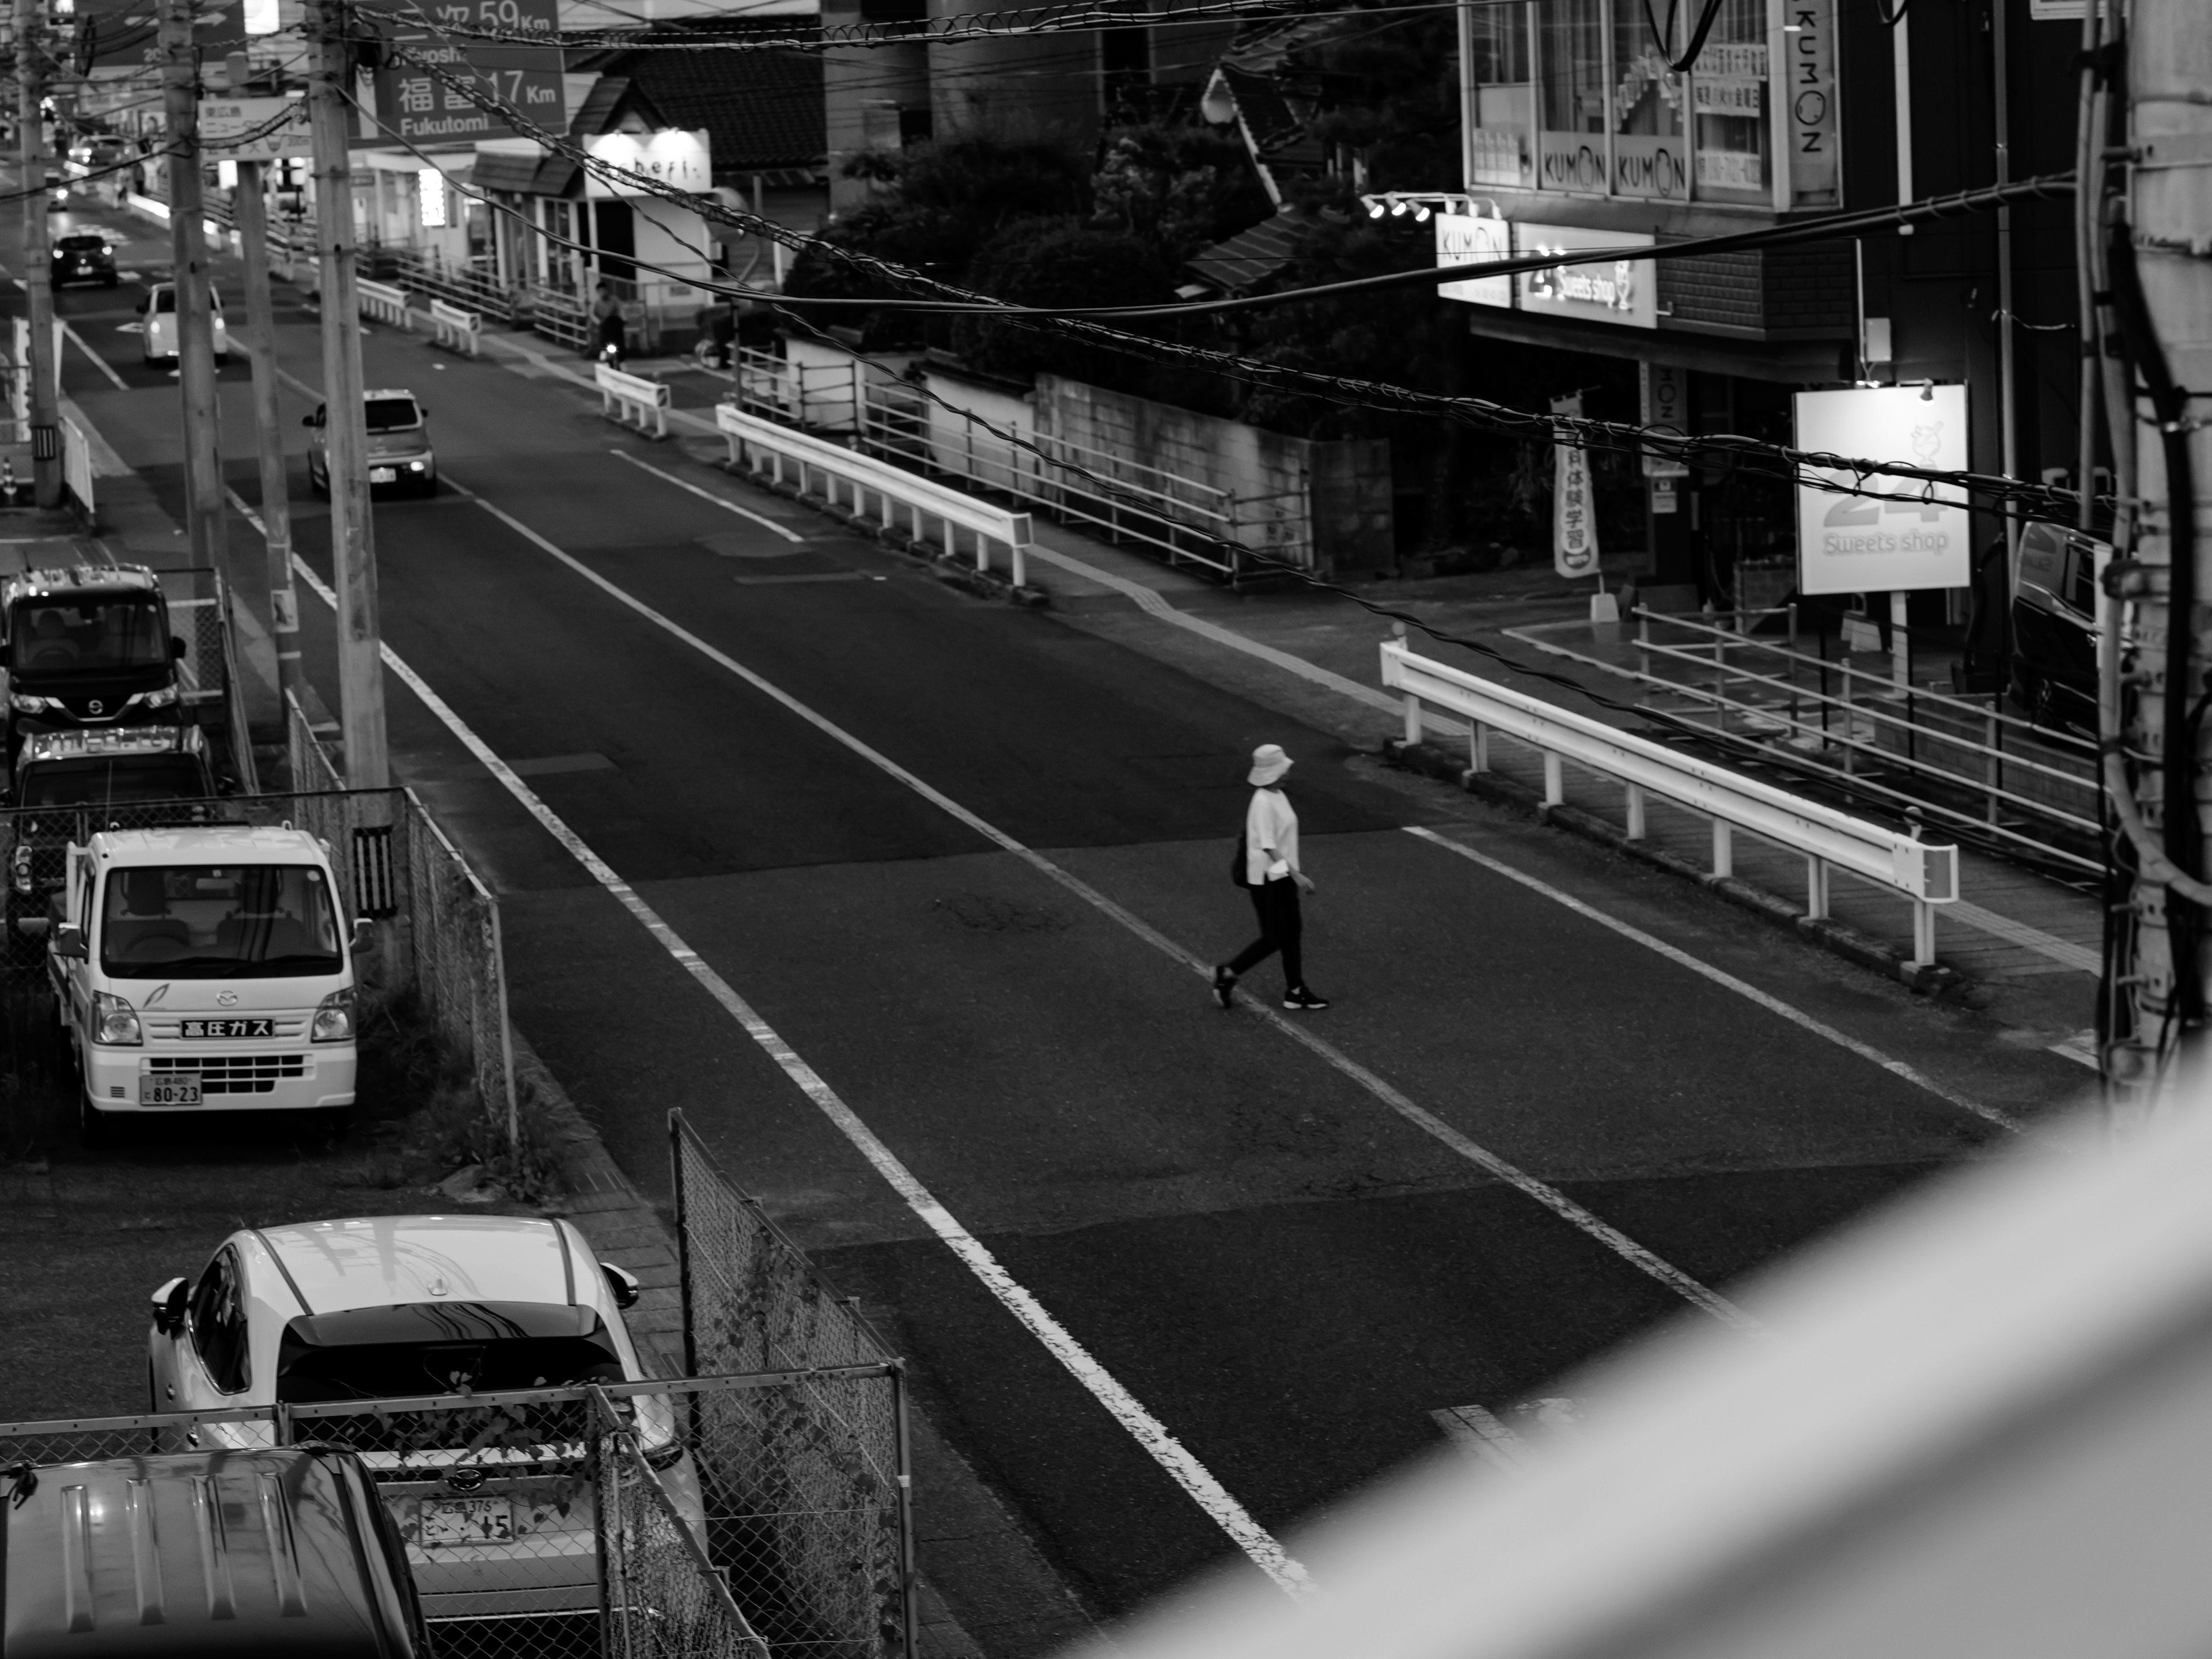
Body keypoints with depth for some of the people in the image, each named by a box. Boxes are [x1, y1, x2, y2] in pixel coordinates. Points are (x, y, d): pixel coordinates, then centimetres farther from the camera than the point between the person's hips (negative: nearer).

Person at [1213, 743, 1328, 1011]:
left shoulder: (1278, 796, 8)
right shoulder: (1263, 803, -22)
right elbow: (1268, 846, -24)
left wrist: (1296, 872, 23)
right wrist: (1296, 875, -24)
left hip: (1282, 876, 10)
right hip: (1268, 879, -10)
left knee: (1291, 934, 12)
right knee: (1274, 938, -4)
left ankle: (1296, 991, 19)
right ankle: (1228, 974, 9)